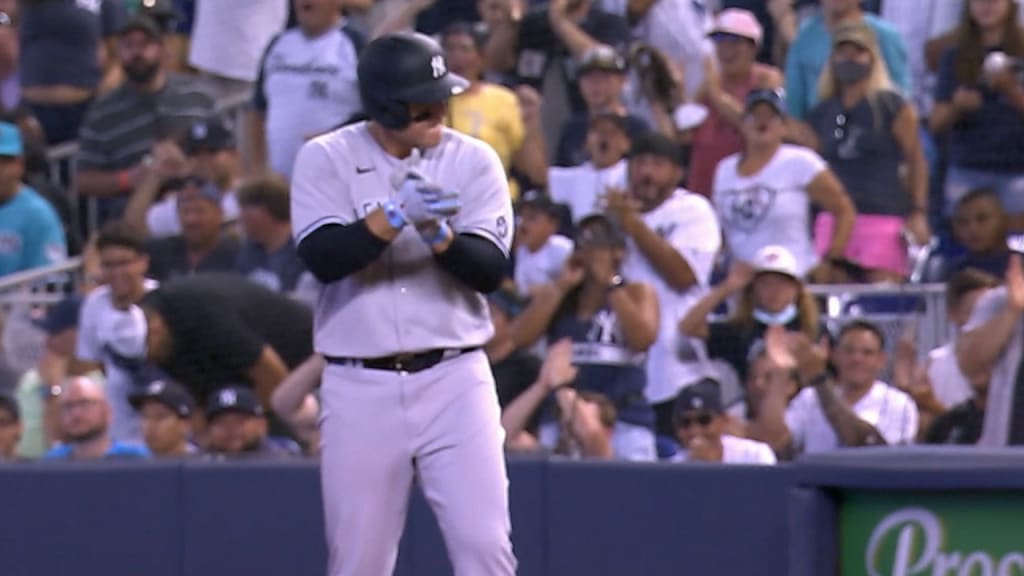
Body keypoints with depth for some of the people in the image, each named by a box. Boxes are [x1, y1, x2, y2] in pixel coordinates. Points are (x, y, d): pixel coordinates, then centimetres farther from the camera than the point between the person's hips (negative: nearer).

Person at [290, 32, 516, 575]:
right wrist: (396, 215, -26)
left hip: (454, 381, 0)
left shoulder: (473, 161, 4)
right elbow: (322, 257, -14)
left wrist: (438, 232, -23)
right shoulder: (325, 160, 1)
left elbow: (490, 270, -5)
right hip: (360, 387, 0)